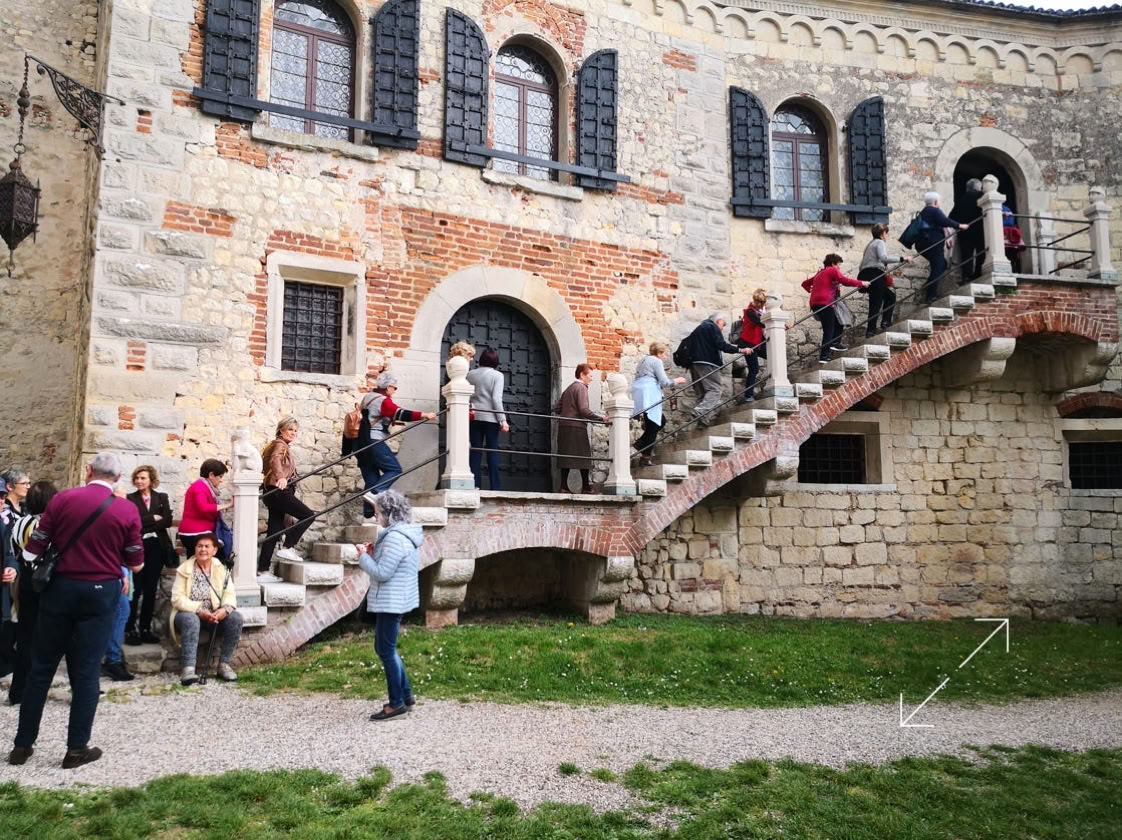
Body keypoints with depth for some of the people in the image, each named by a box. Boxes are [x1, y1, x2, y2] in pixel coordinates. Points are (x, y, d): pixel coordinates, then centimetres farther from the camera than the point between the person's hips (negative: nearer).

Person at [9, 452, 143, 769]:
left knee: (41, 668, 13)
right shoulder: (128, 510, -6)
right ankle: (77, 748, 10)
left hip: (60, 588, 1)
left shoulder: (62, 499, -4)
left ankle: (23, 744, 20)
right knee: (85, 672, 6)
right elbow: (136, 564, 0)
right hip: (100, 593, -1)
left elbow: (32, 551, -2)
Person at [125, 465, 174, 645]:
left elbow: (167, 521, -3)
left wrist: (144, 525, -10)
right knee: (135, 590, -5)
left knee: (150, 590, 6)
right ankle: (130, 630, 1)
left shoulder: (162, 498, 9)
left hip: (157, 547, 2)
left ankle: (145, 629, 13)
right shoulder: (130, 499, 4)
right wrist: (153, 518, -9)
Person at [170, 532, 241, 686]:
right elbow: (177, 598, -10)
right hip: (188, 613, -3)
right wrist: (199, 611, -24)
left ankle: (224, 664, -17)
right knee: (191, 620, -37)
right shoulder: (184, 569, -2)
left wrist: (225, 608, -28)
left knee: (235, 617, -24)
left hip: (214, 615, 3)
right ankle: (188, 669, -43)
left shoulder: (222, 569, 5)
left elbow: (229, 593, -5)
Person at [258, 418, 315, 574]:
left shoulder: (282, 445, 23)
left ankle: (262, 567, 8)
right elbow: (275, 460, -28)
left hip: (274, 492, 10)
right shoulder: (280, 445, -7)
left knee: (274, 529, 8)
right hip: (279, 491, -10)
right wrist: (281, 477, -45)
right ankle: (288, 548, -12)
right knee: (308, 514, -11)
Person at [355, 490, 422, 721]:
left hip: (390, 603, -11)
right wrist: (374, 553, 6)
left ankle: (396, 703, 10)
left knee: (386, 651, 0)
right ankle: (406, 695, 26)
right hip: (395, 601, 11)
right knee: (385, 648, 19)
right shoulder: (404, 533, 11)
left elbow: (382, 573, -22)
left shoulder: (395, 538, -22)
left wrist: (363, 557, -9)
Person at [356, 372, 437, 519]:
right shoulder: (383, 401, -9)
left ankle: (369, 513, 5)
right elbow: (400, 414, -21)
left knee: (371, 479, 9)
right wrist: (425, 415, -21)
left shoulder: (368, 397, 19)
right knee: (395, 469, -4)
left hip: (362, 444, 9)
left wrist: (393, 421, 36)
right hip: (374, 442, -9)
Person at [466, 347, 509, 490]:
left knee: (475, 451, 5)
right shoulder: (497, 375, -4)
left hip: (474, 417, 3)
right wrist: (503, 420, -11)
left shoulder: (470, 374, 6)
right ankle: (495, 486, -1)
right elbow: (496, 399, -11)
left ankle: (475, 485, 2)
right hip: (491, 418, -3)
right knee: (492, 451, 2)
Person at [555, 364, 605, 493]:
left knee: (566, 457, 6)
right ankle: (585, 487, -3)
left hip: (564, 426, 9)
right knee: (584, 456, -3)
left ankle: (564, 486, 2)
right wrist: (601, 419, -14)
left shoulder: (568, 389, 21)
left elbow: (556, 409, 19)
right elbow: (584, 410, -17)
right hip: (576, 427, -9)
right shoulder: (581, 388, -6)